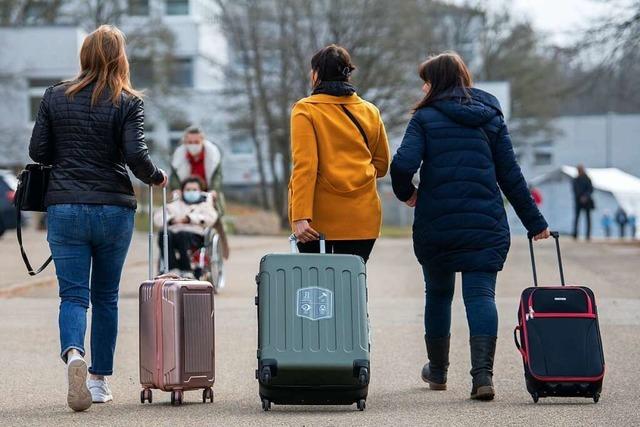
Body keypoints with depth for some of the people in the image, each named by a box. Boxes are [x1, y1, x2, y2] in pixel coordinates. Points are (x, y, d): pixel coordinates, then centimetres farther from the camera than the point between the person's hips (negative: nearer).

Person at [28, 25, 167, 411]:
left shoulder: (55, 97, 3)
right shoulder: (128, 103, -4)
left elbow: (38, 152, 4)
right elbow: (136, 157, -13)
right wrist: (157, 177, 7)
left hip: (64, 209, 1)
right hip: (114, 209, -1)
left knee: (73, 294, -1)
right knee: (106, 296, 13)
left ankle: (73, 354, -30)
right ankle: (100, 380, 17)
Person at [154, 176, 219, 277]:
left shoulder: (204, 204, 25)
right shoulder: (175, 204, 31)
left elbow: (210, 218, 1)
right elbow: (158, 217, 18)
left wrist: (189, 218, -6)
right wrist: (171, 220, -3)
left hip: (195, 235, -3)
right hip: (175, 232, 3)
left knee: (182, 235, -39)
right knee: (164, 234, -34)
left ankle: (185, 272, -37)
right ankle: (171, 270, -37)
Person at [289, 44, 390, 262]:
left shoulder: (305, 110, -4)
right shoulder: (370, 112, 8)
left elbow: (304, 166, -13)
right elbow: (381, 165, 16)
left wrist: (300, 217, -17)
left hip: (318, 219, -3)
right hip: (362, 219, 3)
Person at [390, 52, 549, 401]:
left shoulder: (425, 118, -1)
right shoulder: (490, 118, 9)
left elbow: (403, 165, -15)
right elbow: (510, 175, 8)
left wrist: (406, 192, 6)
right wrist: (535, 222, 14)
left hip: (435, 224, -1)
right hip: (486, 224, 1)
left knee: (438, 293, 17)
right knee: (481, 294, -4)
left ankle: (438, 371, 29)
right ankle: (482, 373, -22)